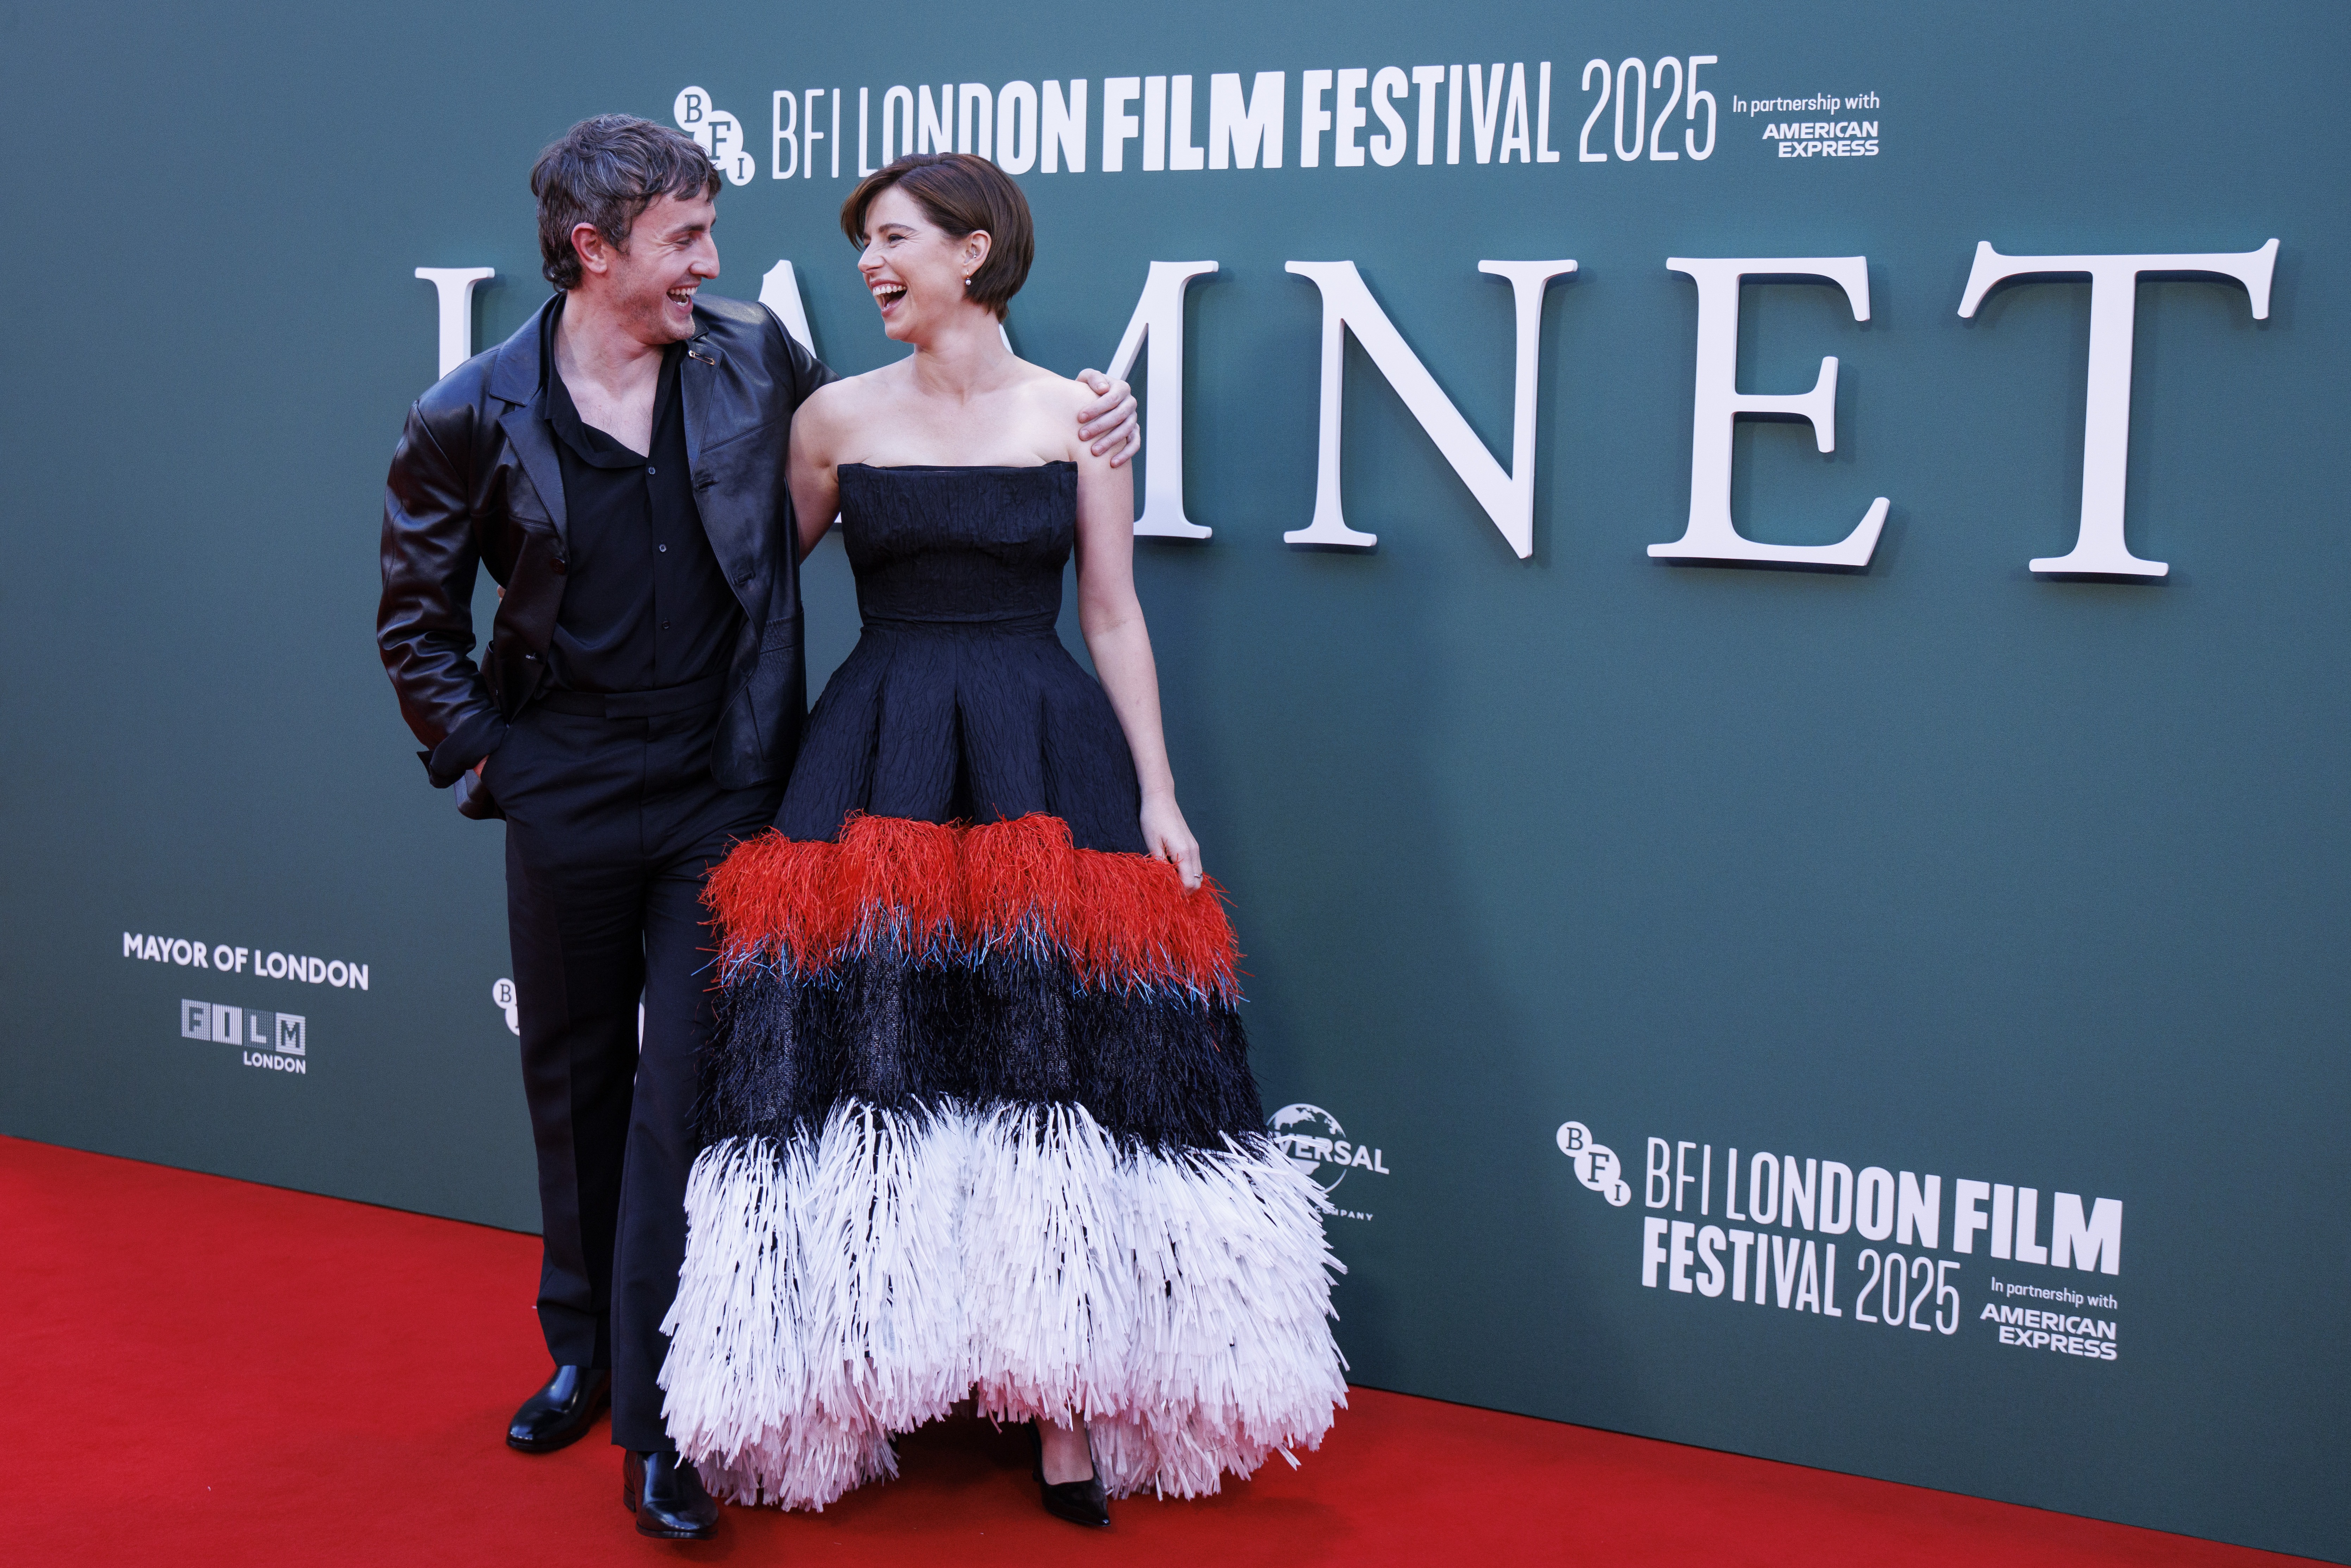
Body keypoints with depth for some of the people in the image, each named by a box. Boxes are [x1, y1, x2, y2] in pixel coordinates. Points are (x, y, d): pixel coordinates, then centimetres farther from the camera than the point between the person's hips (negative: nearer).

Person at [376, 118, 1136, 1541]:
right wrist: (481, 752, 1)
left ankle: (656, 1419, 5)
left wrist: (1073, 427, 1)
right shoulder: (474, 417, -6)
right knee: (576, 1077, 15)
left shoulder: (757, 363, -2)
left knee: (685, 1087, -3)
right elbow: (418, 619, 7)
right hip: (569, 802, 1)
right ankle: (585, 1351, 35)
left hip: (723, 794, 0)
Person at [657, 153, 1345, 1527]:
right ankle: (851, 1386, 10)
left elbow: (1115, 615, 4)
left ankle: (1061, 1401, 6)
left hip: (1047, 766, -1)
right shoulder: (839, 418, 6)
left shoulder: (1075, 416, 4)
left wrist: (1158, 796, 0)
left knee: (1049, 1060, -2)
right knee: (872, 1065, -2)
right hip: (880, 766, 1)